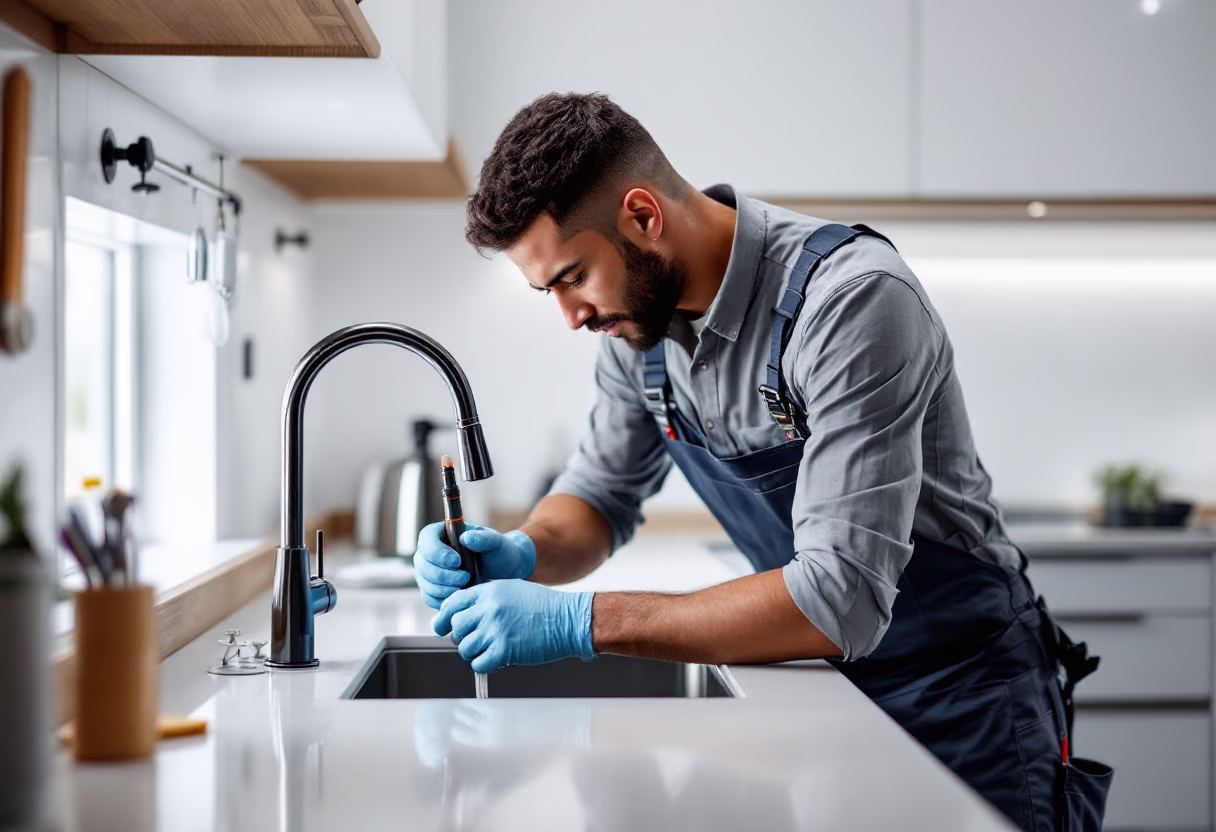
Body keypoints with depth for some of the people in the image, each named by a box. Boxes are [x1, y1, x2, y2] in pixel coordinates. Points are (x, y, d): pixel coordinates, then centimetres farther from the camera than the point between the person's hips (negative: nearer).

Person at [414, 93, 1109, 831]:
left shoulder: (854, 299, -28)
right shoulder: (639, 322, -5)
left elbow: (842, 600, -34)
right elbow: (602, 496, 9)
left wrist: (579, 622, -33)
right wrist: (522, 555, -13)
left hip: (959, 704, -6)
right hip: (822, 688, 6)